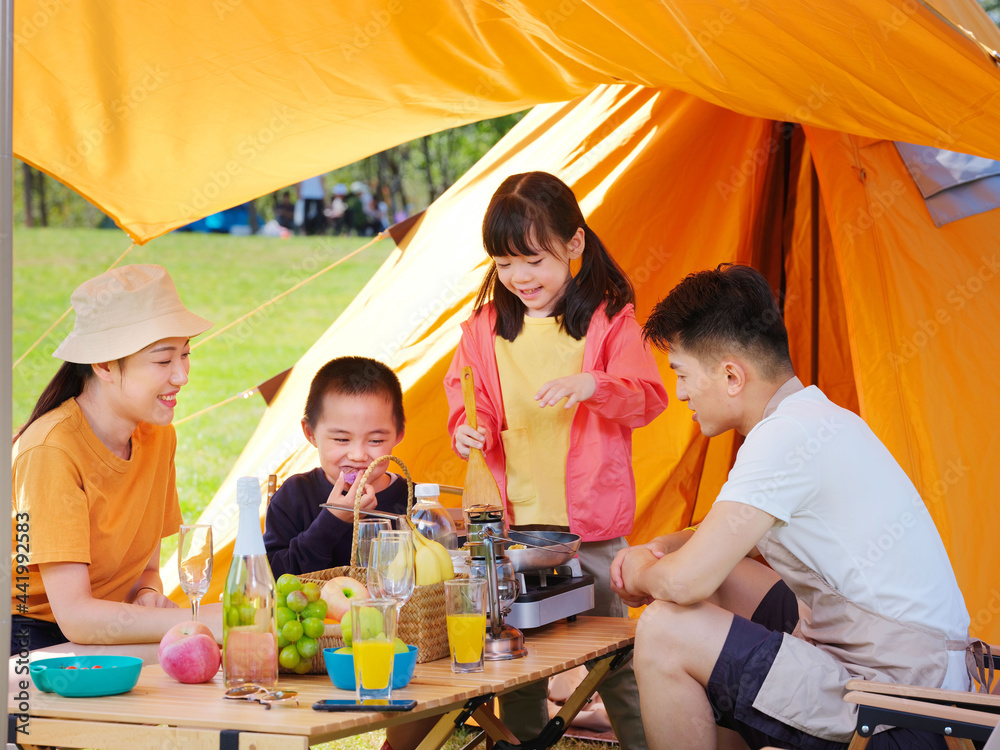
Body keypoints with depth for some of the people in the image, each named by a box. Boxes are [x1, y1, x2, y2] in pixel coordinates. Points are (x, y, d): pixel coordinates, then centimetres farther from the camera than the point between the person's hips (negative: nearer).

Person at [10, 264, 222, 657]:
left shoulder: (158, 436, 3)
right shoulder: (52, 450, -22)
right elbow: (74, 616, -27)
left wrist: (148, 595, -10)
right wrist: (206, 620, -31)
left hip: (105, 639, 7)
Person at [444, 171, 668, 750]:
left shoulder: (609, 319, -3)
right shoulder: (486, 327, 6)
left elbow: (647, 397, -8)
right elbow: (466, 397, 15)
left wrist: (590, 386, -25)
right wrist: (467, 429, -7)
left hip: (591, 521, -3)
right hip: (512, 521, 3)